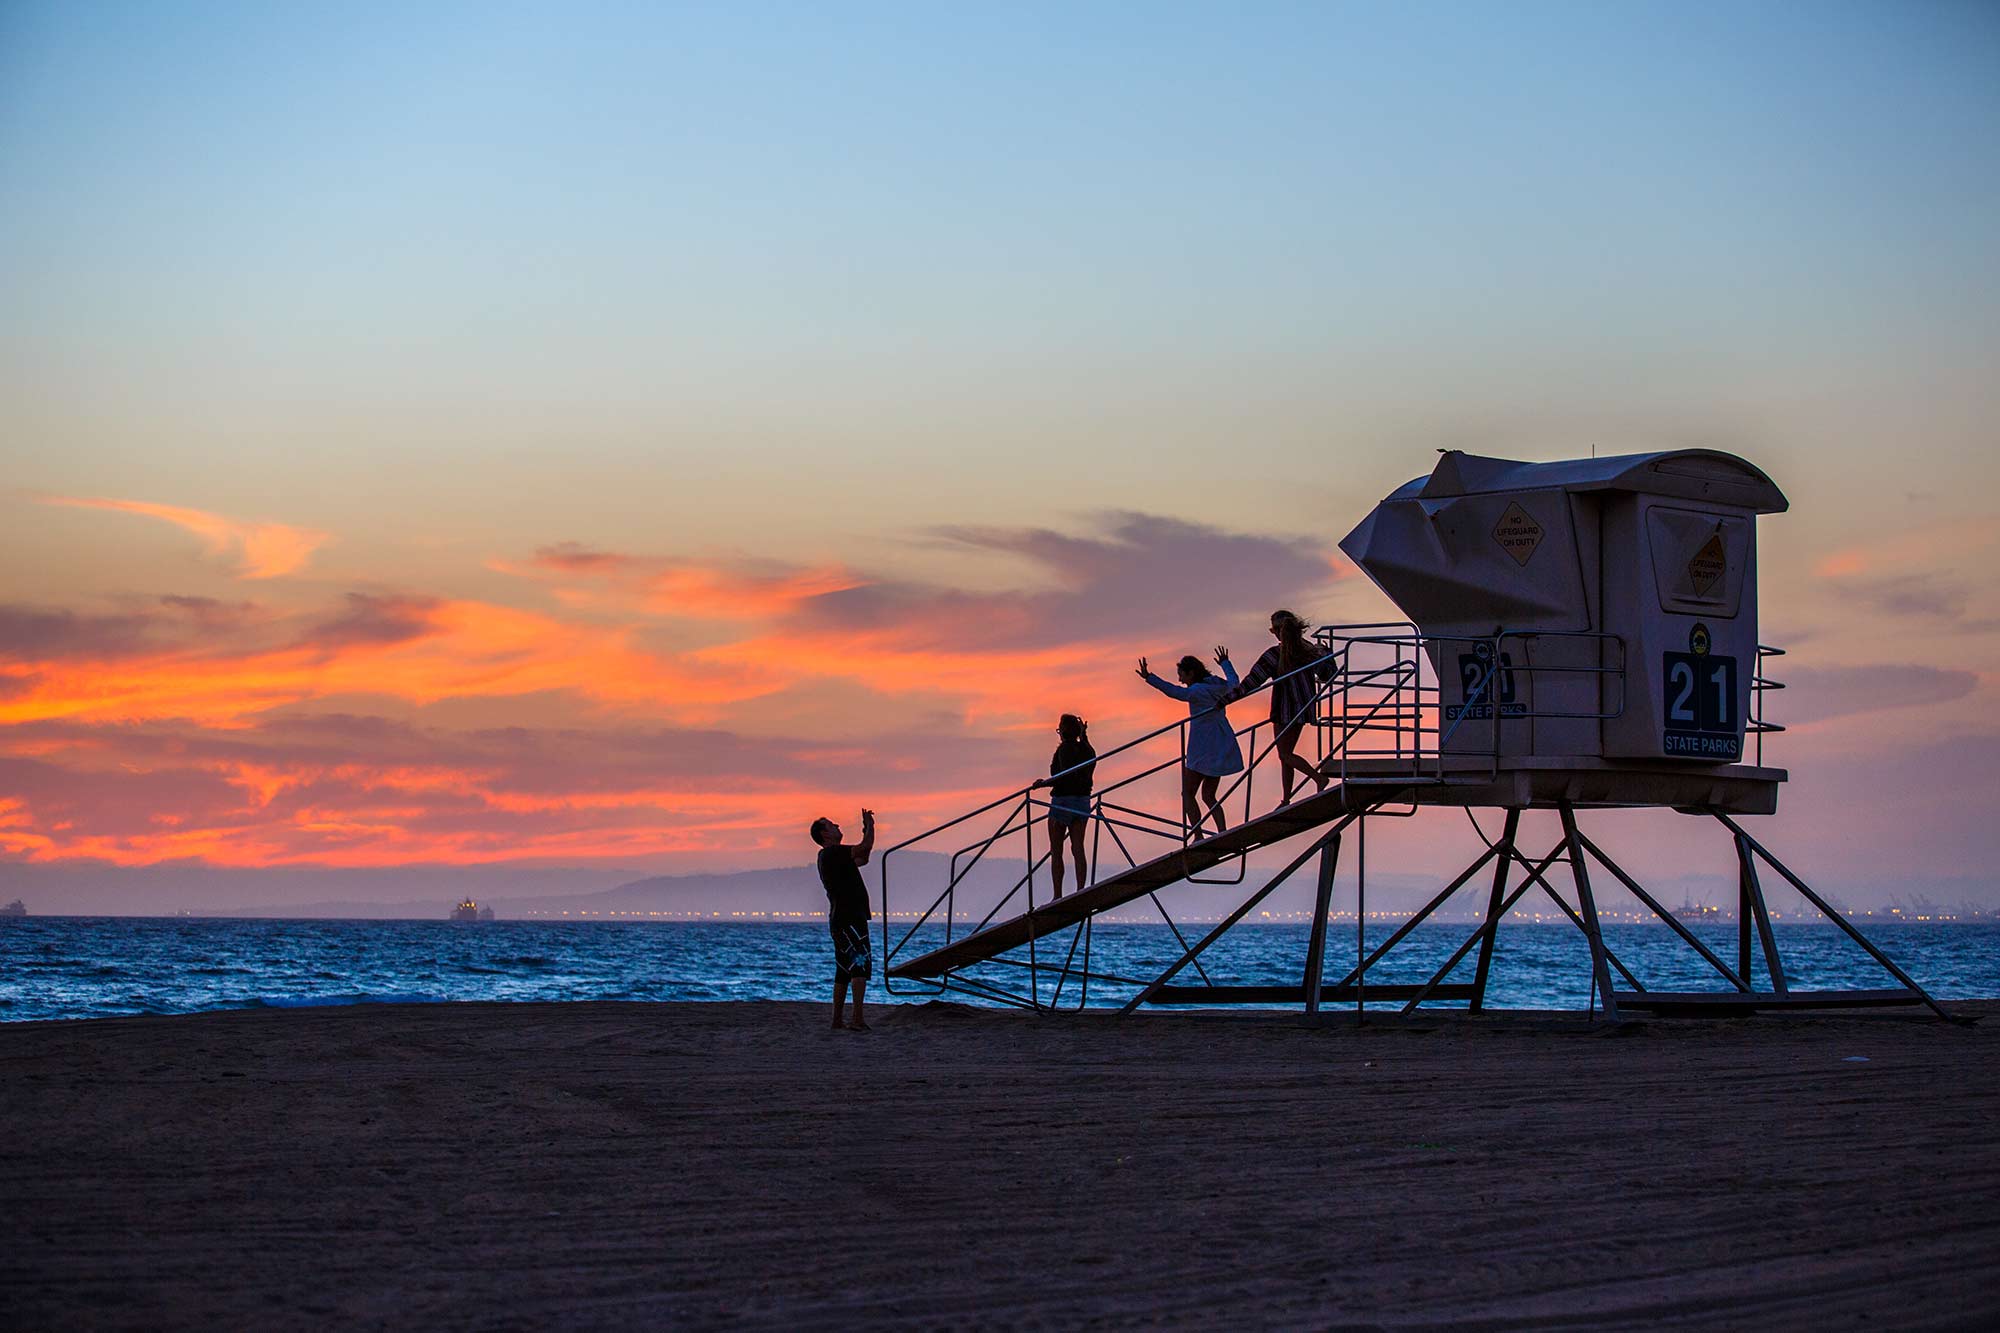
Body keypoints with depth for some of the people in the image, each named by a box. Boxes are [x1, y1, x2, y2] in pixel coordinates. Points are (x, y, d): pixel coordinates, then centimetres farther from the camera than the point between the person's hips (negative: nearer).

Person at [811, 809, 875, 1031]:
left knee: (843, 971, 12)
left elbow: (863, 858, 30)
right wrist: (869, 826, 2)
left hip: (841, 921, 11)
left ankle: (837, 1021, 14)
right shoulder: (832, 853, -11)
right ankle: (858, 1019, -24)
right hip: (848, 919, -11)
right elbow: (866, 847, -15)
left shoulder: (833, 856, 20)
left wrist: (867, 828, 22)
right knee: (860, 965, -16)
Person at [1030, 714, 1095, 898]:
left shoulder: (1064, 749, -14)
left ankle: (1057, 896, 0)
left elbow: (1066, 777, -25)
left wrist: (1044, 783, -15)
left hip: (1062, 801, -7)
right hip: (1083, 801, 7)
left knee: (1056, 851, 2)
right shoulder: (1086, 749, 7)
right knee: (1078, 849, 7)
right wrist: (1083, 735, 30)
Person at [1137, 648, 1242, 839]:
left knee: (1187, 794, -1)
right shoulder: (1218, 686, 9)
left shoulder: (1198, 690, -15)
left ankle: (1198, 836, -11)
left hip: (1204, 751, -8)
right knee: (1208, 796, 14)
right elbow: (1234, 682, 31)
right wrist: (1225, 664, 49)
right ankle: (1223, 834, 3)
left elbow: (1175, 692, -31)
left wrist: (1150, 678, -37)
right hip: (1221, 749, 8)